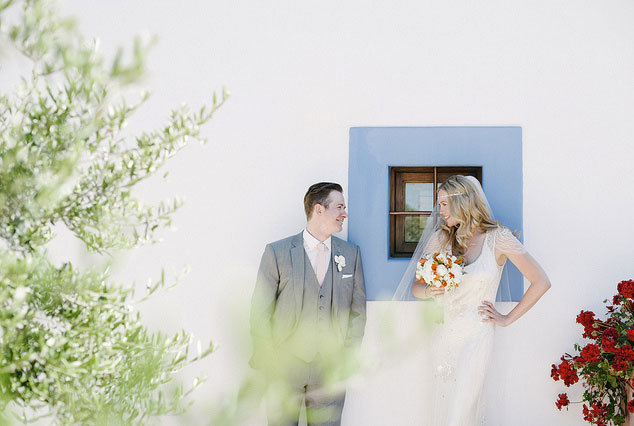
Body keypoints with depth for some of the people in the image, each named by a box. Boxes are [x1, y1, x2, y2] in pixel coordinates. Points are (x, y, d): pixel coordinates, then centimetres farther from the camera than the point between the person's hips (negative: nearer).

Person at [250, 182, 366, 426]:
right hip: (285, 366, -2)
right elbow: (260, 310, -1)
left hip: (332, 367, 2)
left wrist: (348, 357, 3)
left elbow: (358, 311, 10)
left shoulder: (351, 254, 8)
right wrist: (267, 360, -4)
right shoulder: (277, 252, -2)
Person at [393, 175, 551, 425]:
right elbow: (415, 287, 9)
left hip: (475, 337, -4)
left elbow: (541, 282, -5)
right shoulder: (440, 238, 5)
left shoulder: (497, 238, -6)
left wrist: (507, 319, -2)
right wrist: (429, 291, -14)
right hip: (442, 335, 4)